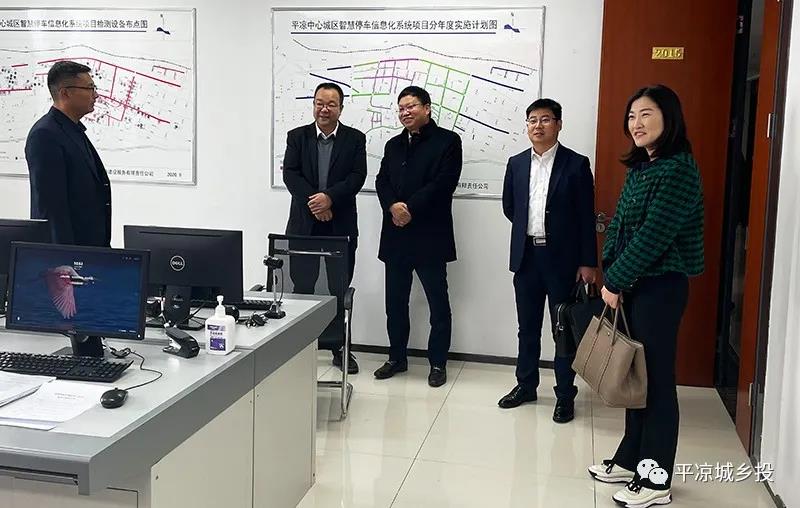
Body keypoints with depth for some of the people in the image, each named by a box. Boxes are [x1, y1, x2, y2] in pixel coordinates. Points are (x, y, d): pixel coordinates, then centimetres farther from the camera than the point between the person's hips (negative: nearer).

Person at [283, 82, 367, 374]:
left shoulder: (355, 139, 3)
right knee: (302, 287, 6)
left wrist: (329, 198, -21)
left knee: (340, 290, 7)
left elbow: (357, 176, -7)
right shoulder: (297, 137, 5)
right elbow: (290, 174, -5)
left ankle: (341, 350, 18)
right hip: (303, 224, 0)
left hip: (341, 226, 0)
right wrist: (314, 203, -17)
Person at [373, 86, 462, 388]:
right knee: (395, 301, 11)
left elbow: (443, 182, -13)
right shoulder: (393, 145, 18)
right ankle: (397, 357, 24)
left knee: (438, 302, 3)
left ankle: (438, 362, 14)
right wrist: (393, 206, -13)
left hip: (430, 235, -5)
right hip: (395, 235, 6)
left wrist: (410, 209, -16)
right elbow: (382, 181, 7)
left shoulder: (447, 141, -1)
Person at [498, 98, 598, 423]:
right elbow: (509, 207, 18)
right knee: (528, 327, 14)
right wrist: (529, 228, 12)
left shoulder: (576, 164, -5)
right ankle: (526, 385, 28)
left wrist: (588, 262, -9)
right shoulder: (516, 163, 7)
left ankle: (565, 395, 16)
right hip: (526, 256, 4)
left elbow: (586, 217, -6)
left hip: (562, 259, -4)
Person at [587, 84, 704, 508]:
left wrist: (614, 281, -14)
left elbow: (653, 236, -20)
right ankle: (631, 458, 28)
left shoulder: (679, 170, -15)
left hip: (660, 287, -8)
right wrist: (612, 276, 0)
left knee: (657, 378, -1)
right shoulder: (639, 167, 12)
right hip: (632, 284, 8)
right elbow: (618, 225, 12)